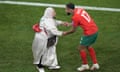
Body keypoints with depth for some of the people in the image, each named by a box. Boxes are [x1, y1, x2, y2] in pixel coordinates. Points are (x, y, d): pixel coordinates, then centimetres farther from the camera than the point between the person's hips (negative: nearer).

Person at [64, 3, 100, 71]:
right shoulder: (79, 9, 5)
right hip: (95, 30, 8)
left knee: (81, 48, 9)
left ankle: (85, 65, 23)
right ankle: (95, 64, 28)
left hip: (89, 33, -8)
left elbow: (73, 30, -5)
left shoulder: (75, 17, -17)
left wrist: (65, 33, 12)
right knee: (89, 46, 25)